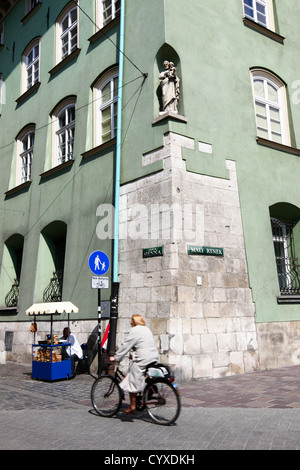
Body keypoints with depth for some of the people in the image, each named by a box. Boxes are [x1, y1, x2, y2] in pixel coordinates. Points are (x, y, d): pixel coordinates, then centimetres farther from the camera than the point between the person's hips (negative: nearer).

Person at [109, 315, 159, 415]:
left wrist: (115, 357, 1)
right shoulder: (147, 329, 19)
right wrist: (134, 355, 34)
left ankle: (132, 407, 5)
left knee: (134, 382, 0)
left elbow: (125, 346, -7)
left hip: (142, 360, -9)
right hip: (154, 357, 9)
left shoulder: (135, 331, -7)